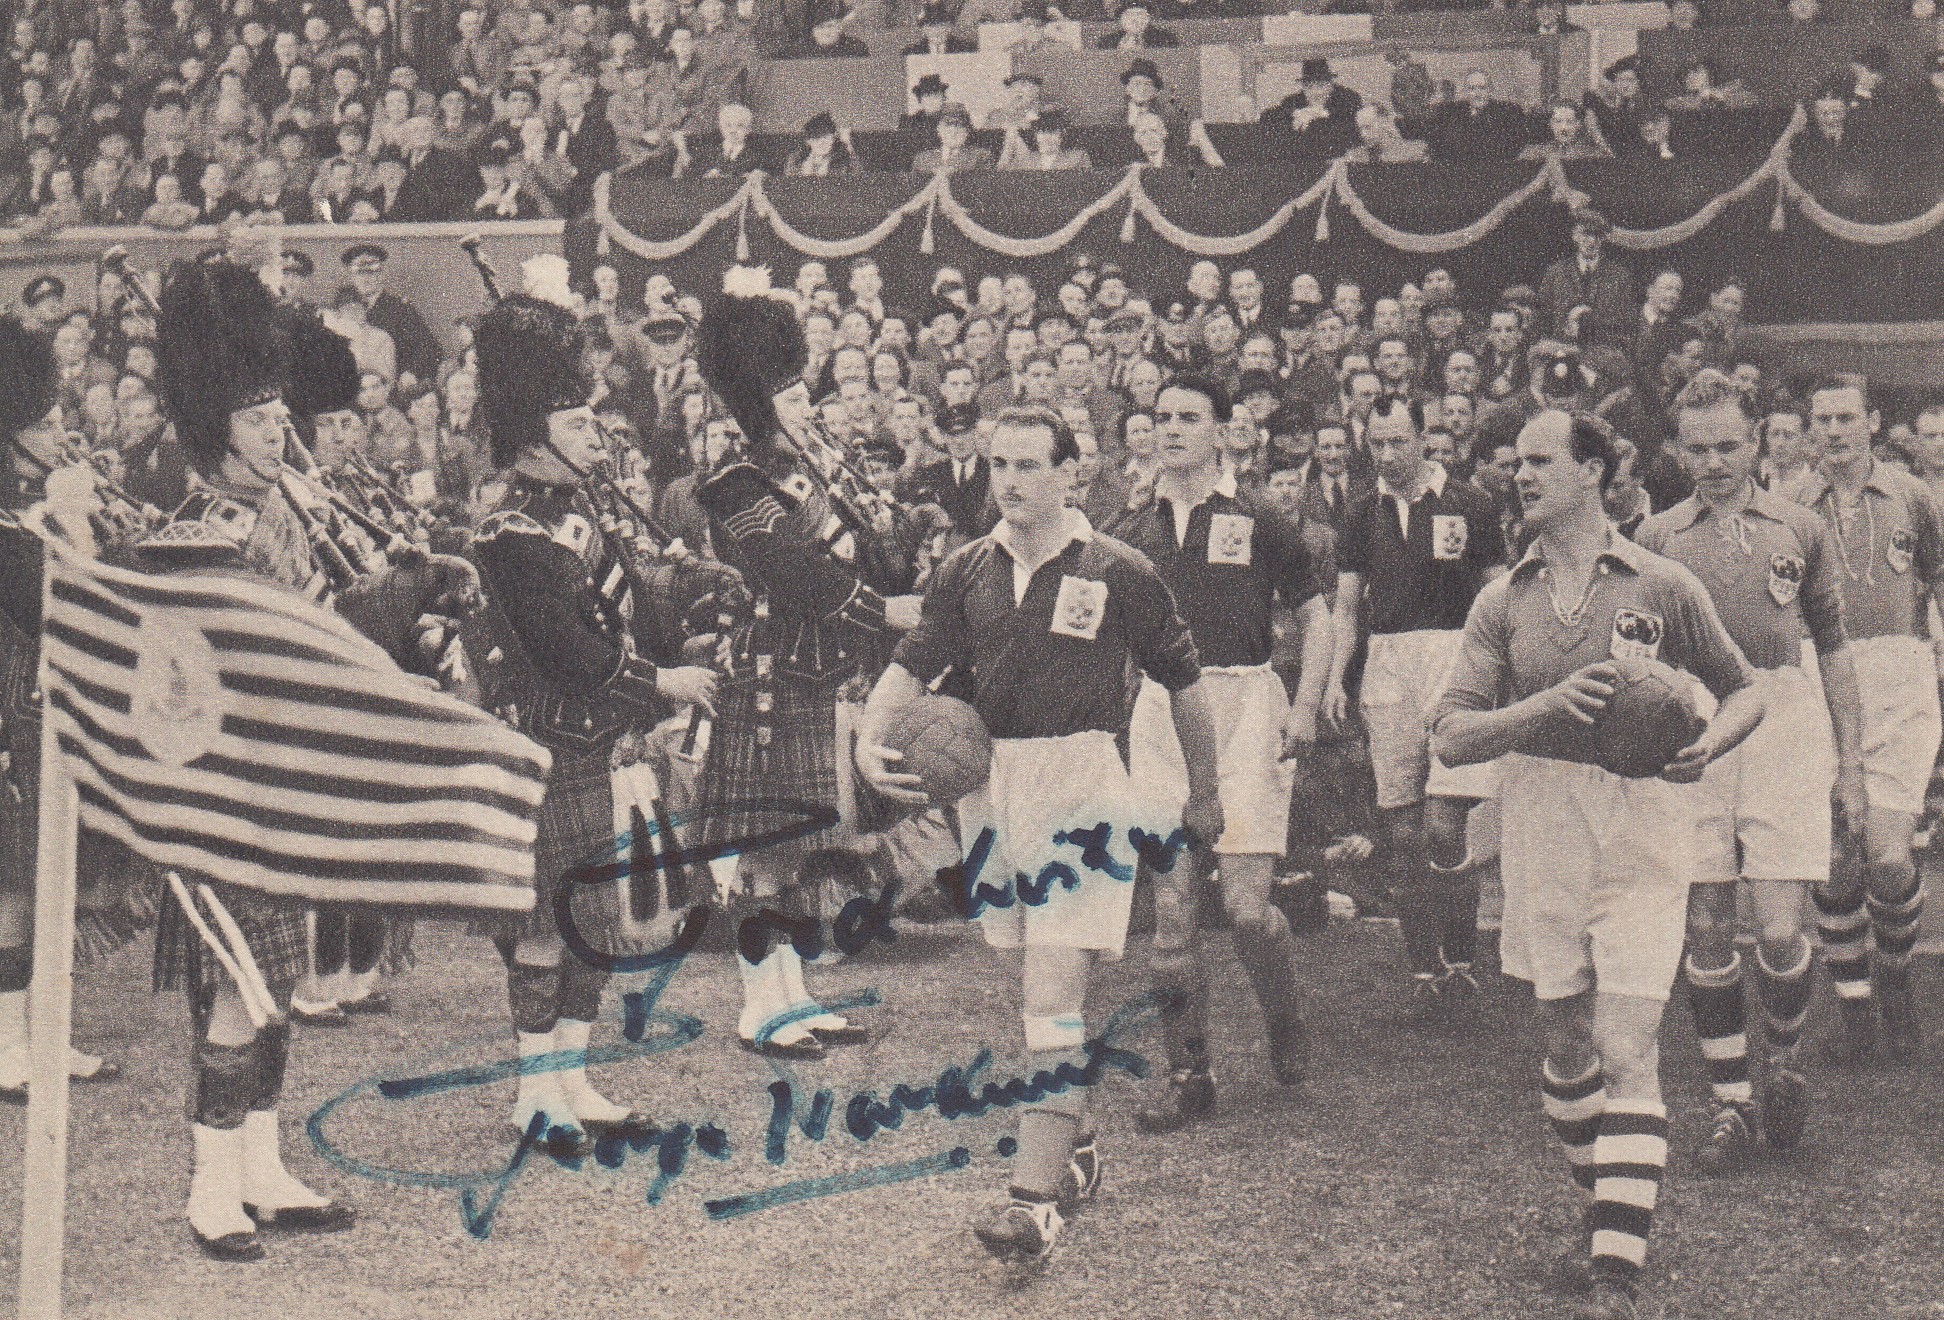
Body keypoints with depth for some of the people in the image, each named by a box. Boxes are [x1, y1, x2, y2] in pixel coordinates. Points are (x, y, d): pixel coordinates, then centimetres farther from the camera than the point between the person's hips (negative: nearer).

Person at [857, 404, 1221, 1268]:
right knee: (1037, 985, 15)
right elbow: (913, 665, 8)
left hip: (1081, 784, -5)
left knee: (1053, 991, -12)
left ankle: (1037, 1194, -12)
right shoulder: (967, 572, 7)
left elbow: (1183, 683, 4)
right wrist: (871, 739, -12)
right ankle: (1075, 1149, 30)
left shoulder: (1116, 572, -4)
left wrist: (1204, 796, 11)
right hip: (989, 783, 5)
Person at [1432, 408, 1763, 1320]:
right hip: (1540, 836, 3)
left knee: (1626, 1053, -10)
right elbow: (1450, 739, -2)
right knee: (1566, 1045, 14)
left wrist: (1708, 744, -10)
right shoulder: (1502, 603, 7)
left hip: (1640, 832, -3)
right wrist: (1548, 704, -18)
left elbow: (1744, 691, 12)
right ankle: (1609, 1212, 35)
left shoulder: (1662, 587, 1)